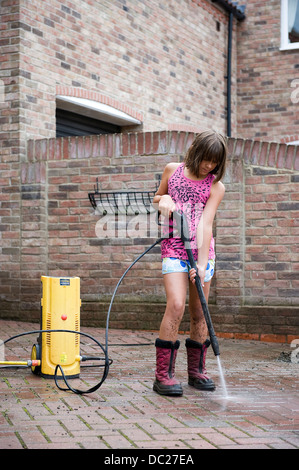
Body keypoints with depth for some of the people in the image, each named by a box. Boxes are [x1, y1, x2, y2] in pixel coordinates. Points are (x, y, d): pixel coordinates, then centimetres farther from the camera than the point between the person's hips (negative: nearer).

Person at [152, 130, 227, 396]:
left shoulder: (215, 187, 0)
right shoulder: (173, 170, 5)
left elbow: (205, 225, -9)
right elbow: (156, 199, 21)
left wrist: (202, 264, -20)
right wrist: (163, 199, -4)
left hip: (202, 250, 1)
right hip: (174, 248, -1)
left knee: (199, 313, 5)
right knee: (176, 305, -18)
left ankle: (197, 370, 20)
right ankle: (163, 375, -14)